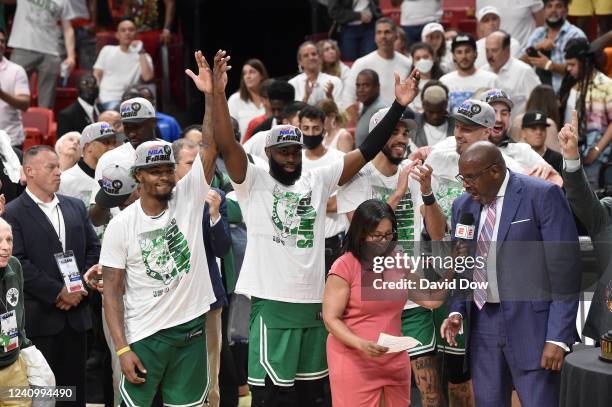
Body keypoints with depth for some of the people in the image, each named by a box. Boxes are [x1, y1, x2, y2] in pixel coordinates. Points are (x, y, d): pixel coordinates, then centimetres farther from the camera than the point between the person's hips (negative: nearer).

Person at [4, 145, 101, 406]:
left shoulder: (75, 207, 13)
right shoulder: (13, 214, -5)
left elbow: (93, 249, 13)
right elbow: (19, 264, -13)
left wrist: (81, 288, -2)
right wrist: (58, 293, -14)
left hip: (76, 314, 5)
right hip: (40, 317, -5)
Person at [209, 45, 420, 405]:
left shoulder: (317, 181, 10)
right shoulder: (253, 182, -1)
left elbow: (365, 154, 8)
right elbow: (226, 145, -15)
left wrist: (398, 106, 1)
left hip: (313, 304, 5)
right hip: (272, 306, -5)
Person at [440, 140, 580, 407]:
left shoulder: (542, 196, -7)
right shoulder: (463, 206, 12)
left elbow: (566, 269, -10)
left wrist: (558, 338, -15)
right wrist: (457, 312, 0)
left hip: (531, 324, -6)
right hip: (482, 324, 6)